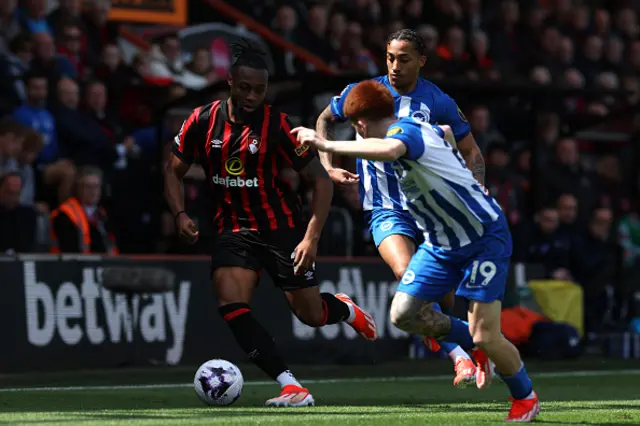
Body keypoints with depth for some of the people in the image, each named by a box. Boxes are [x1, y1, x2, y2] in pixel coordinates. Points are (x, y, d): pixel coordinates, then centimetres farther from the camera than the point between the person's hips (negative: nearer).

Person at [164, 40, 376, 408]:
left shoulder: (278, 125, -16)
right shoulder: (203, 121, -7)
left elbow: (321, 180, -11)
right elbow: (175, 171, 6)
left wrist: (312, 238, -19)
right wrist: (180, 215, -12)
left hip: (282, 227, -2)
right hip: (233, 229, 2)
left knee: (311, 315, 4)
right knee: (231, 304, -22)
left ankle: (346, 309, 43)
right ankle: (292, 388, -22)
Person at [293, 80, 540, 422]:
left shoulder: (408, 130, -24)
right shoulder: (415, 130, 4)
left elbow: (389, 149, -50)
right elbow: (447, 131, 27)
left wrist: (326, 145, -47)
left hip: (484, 238, -9)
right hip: (441, 242, 9)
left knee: (485, 335, -11)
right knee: (404, 314, -1)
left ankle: (525, 398, 15)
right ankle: (475, 345, 23)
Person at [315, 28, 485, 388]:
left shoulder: (438, 103, -4)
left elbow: (472, 152, 5)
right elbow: (326, 120, 17)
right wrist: (329, 168, 4)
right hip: (387, 210, -1)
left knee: (446, 297, 0)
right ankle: (460, 358, -25)